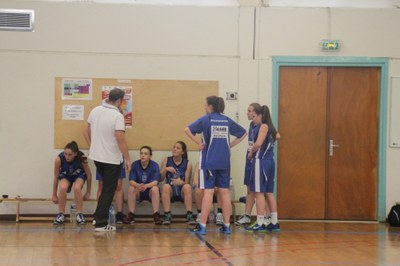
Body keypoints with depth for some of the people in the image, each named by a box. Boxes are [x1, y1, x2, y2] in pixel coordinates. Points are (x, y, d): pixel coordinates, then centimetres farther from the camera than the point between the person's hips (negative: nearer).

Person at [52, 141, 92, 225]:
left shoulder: (81, 158, -33)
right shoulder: (59, 159, -32)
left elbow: (89, 174, -15)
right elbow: (56, 177, -16)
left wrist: (88, 193, -7)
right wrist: (54, 195, -7)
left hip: (79, 175, -1)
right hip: (65, 175, 1)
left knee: (76, 188, -32)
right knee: (63, 188, -31)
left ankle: (80, 214, -14)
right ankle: (61, 214, -14)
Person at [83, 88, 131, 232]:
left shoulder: (95, 111, 2)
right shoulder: (117, 116, -19)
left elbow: (87, 132, 12)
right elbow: (120, 139, -23)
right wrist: (127, 159, -16)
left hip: (96, 156, 7)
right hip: (112, 159, -7)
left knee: (106, 187, 25)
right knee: (108, 190, 2)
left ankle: (98, 216, 25)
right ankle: (100, 223, 2)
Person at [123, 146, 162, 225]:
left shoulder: (154, 165, -11)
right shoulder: (135, 164, -8)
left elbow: (155, 182, -21)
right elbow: (131, 181, -15)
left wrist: (146, 186, -42)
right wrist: (138, 185, -39)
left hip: (150, 191, -1)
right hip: (138, 192, 1)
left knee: (155, 188, -32)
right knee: (131, 188, -28)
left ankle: (156, 215, -30)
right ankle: (131, 215, -24)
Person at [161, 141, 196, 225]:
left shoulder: (187, 164, -1)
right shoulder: (166, 160, 3)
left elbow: (187, 182, -4)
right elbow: (160, 178, 0)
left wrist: (181, 182, -26)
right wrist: (165, 169, -17)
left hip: (182, 193, -1)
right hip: (170, 193, 1)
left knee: (187, 187, -32)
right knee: (166, 186, -31)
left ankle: (189, 216, -31)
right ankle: (167, 216, -31)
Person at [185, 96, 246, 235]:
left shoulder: (206, 119, -3)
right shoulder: (227, 120, 9)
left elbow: (188, 129, -15)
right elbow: (243, 133, 17)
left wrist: (199, 143, -8)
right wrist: (230, 145, 13)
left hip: (209, 161, -4)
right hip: (224, 162, 4)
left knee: (208, 192, -4)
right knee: (224, 192, 7)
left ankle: (202, 226, -3)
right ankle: (227, 225, 9)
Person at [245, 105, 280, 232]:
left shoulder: (264, 126, -9)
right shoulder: (271, 128, 15)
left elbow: (258, 143, -20)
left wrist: (251, 153, -4)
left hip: (261, 161, -9)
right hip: (270, 161, 9)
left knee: (259, 192, -6)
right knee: (269, 193, 12)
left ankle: (260, 223, -7)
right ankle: (274, 223, 13)